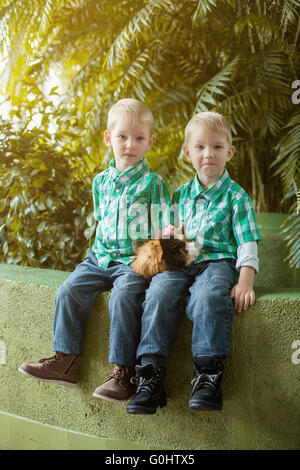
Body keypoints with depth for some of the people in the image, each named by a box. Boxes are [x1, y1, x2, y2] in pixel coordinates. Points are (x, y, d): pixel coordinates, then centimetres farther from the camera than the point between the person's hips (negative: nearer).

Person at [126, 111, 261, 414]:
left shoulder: (236, 196, 7)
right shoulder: (181, 195, 21)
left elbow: (247, 242, 0)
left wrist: (245, 281, -15)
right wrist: (170, 236, 4)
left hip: (218, 261, -3)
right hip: (182, 263, 4)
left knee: (208, 297, -37)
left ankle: (209, 374, -32)